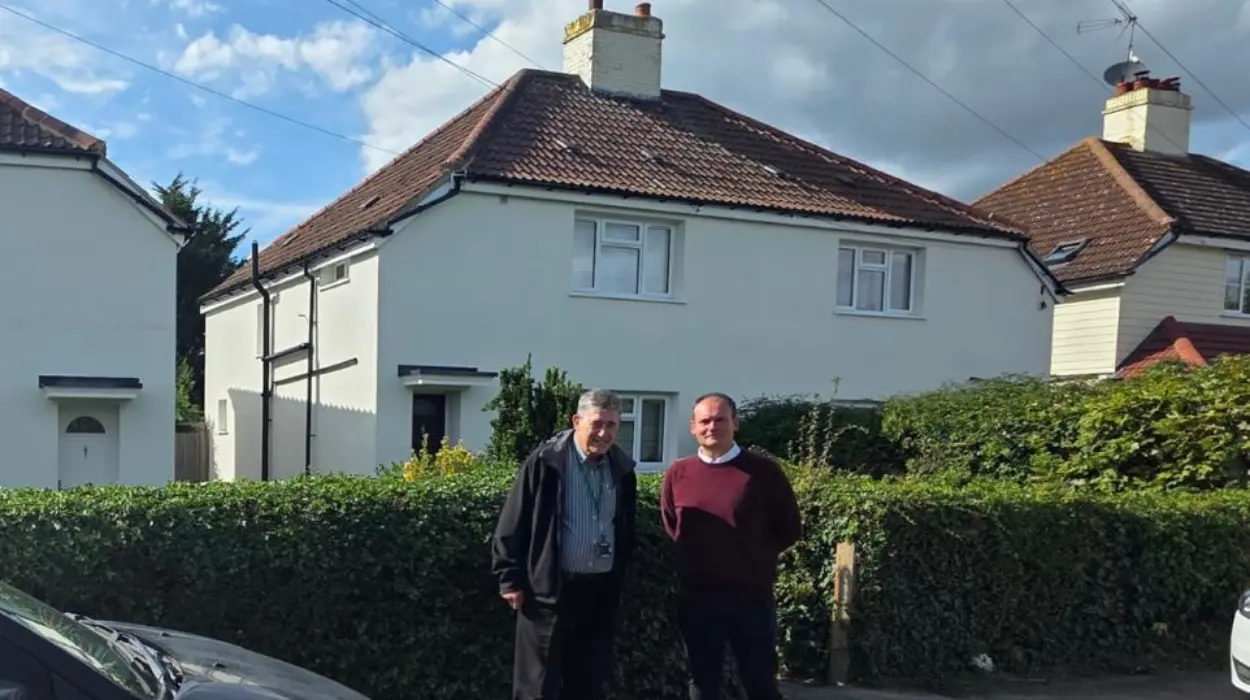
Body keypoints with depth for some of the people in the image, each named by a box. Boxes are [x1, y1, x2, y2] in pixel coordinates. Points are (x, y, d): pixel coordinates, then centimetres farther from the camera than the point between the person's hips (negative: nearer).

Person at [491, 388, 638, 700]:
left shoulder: (622, 467, 4)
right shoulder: (546, 461, -12)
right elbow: (513, 524, -9)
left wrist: (620, 576, 15)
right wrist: (511, 579, -9)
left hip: (602, 590, 5)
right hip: (551, 589, -5)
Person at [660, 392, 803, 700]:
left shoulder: (763, 471, -8)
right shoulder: (677, 474, 1)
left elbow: (789, 530, 2)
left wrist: (756, 555, 3)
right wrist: (693, 554, 10)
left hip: (751, 597, -3)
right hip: (695, 598, 3)